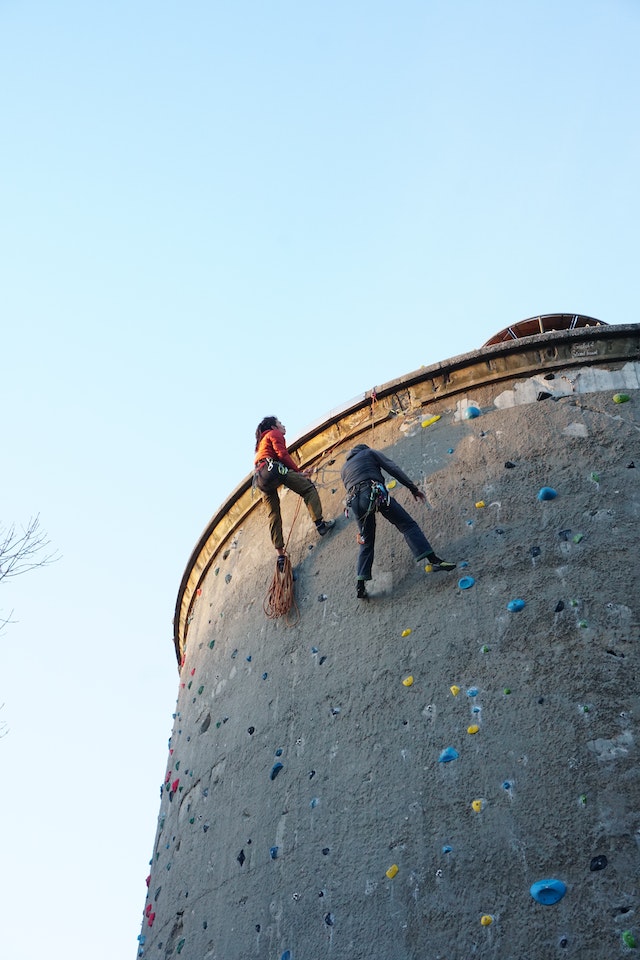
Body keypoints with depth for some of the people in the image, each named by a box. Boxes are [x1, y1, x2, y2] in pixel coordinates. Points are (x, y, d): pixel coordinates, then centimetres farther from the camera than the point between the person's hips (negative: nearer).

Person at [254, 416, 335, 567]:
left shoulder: (261, 443, 37)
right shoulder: (274, 434, 12)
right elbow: (282, 454, -4)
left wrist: (297, 472, 19)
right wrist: (299, 471, 1)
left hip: (261, 479, 8)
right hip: (272, 468, -8)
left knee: (274, 515, 6)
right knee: (308, 488, -4)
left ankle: (280, 555, 2)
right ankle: (320, 523, -21)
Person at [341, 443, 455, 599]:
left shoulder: (344, 469, 33)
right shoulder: (370, 453, 21)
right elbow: (393, 469, 8)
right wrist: (413, 488, 6)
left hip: (354, 502, 4)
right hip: (375, 493, -4)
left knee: (366, 543, 15)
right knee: (407, 525, -1)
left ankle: (360, 586, 6)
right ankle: (434, 560, -15)